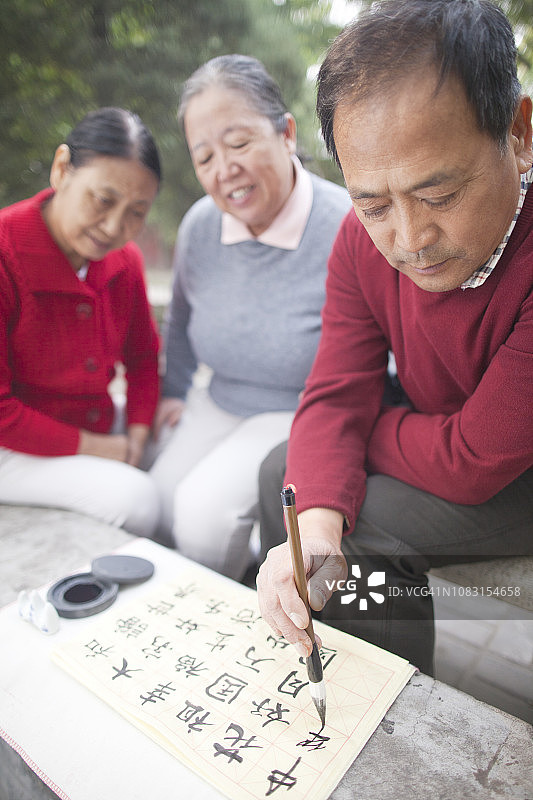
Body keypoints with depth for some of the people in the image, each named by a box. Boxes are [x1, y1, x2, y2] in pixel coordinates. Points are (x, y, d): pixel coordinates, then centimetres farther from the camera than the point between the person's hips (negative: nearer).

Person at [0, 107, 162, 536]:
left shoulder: (124, 260, -2)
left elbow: (142, 355, 9)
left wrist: (137, 434, -5)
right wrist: (91, 446, -17)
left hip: (100, 426, 7)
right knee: (133, 497, -26)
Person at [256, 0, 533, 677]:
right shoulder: (366, 239, -14)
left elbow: (473, 461, -32)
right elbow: (335, 398, -16)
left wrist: (372, 429, -14)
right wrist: (315, 531, -33)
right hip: (452, 457, 6)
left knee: (367, 519, -22)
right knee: (283, 476, -2)